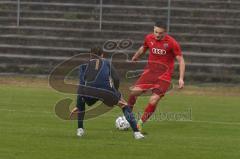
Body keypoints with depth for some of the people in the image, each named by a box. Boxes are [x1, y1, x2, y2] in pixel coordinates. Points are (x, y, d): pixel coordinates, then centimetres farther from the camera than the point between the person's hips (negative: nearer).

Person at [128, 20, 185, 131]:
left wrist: (181, 78, -14)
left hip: (164, 75, -3)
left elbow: (181, 60, -6)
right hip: (150, 71, 3)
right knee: (135, 91, -17)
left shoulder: (172, 43, -11)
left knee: (154, 100, -16)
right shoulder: (149, 38, 1)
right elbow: (143, 49, 24)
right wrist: (133, 59, 38)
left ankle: (141, 123, 1)